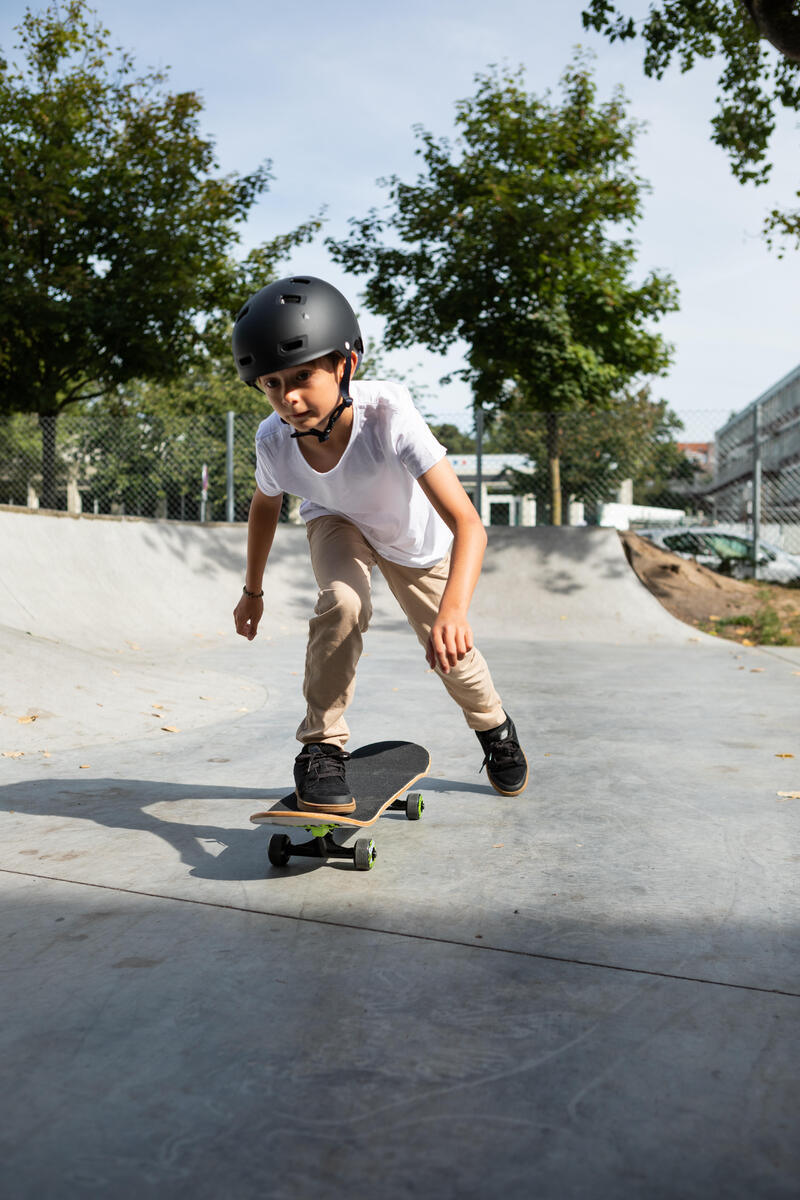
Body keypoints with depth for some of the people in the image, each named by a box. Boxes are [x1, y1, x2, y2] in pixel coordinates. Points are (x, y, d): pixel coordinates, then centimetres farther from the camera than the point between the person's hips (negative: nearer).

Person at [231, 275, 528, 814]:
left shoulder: (387, 414, -43)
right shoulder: (274, 440, -30)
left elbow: (467, 522, -49)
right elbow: (265, 506, -5)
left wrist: (454, 608, -65)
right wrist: (253, 590, 6)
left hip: (417, 538, -1)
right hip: (338, 522, 1)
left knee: (451, 651, 8)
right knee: (343, 601, -31)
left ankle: (495, 726, 42)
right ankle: (323, 746, -13)